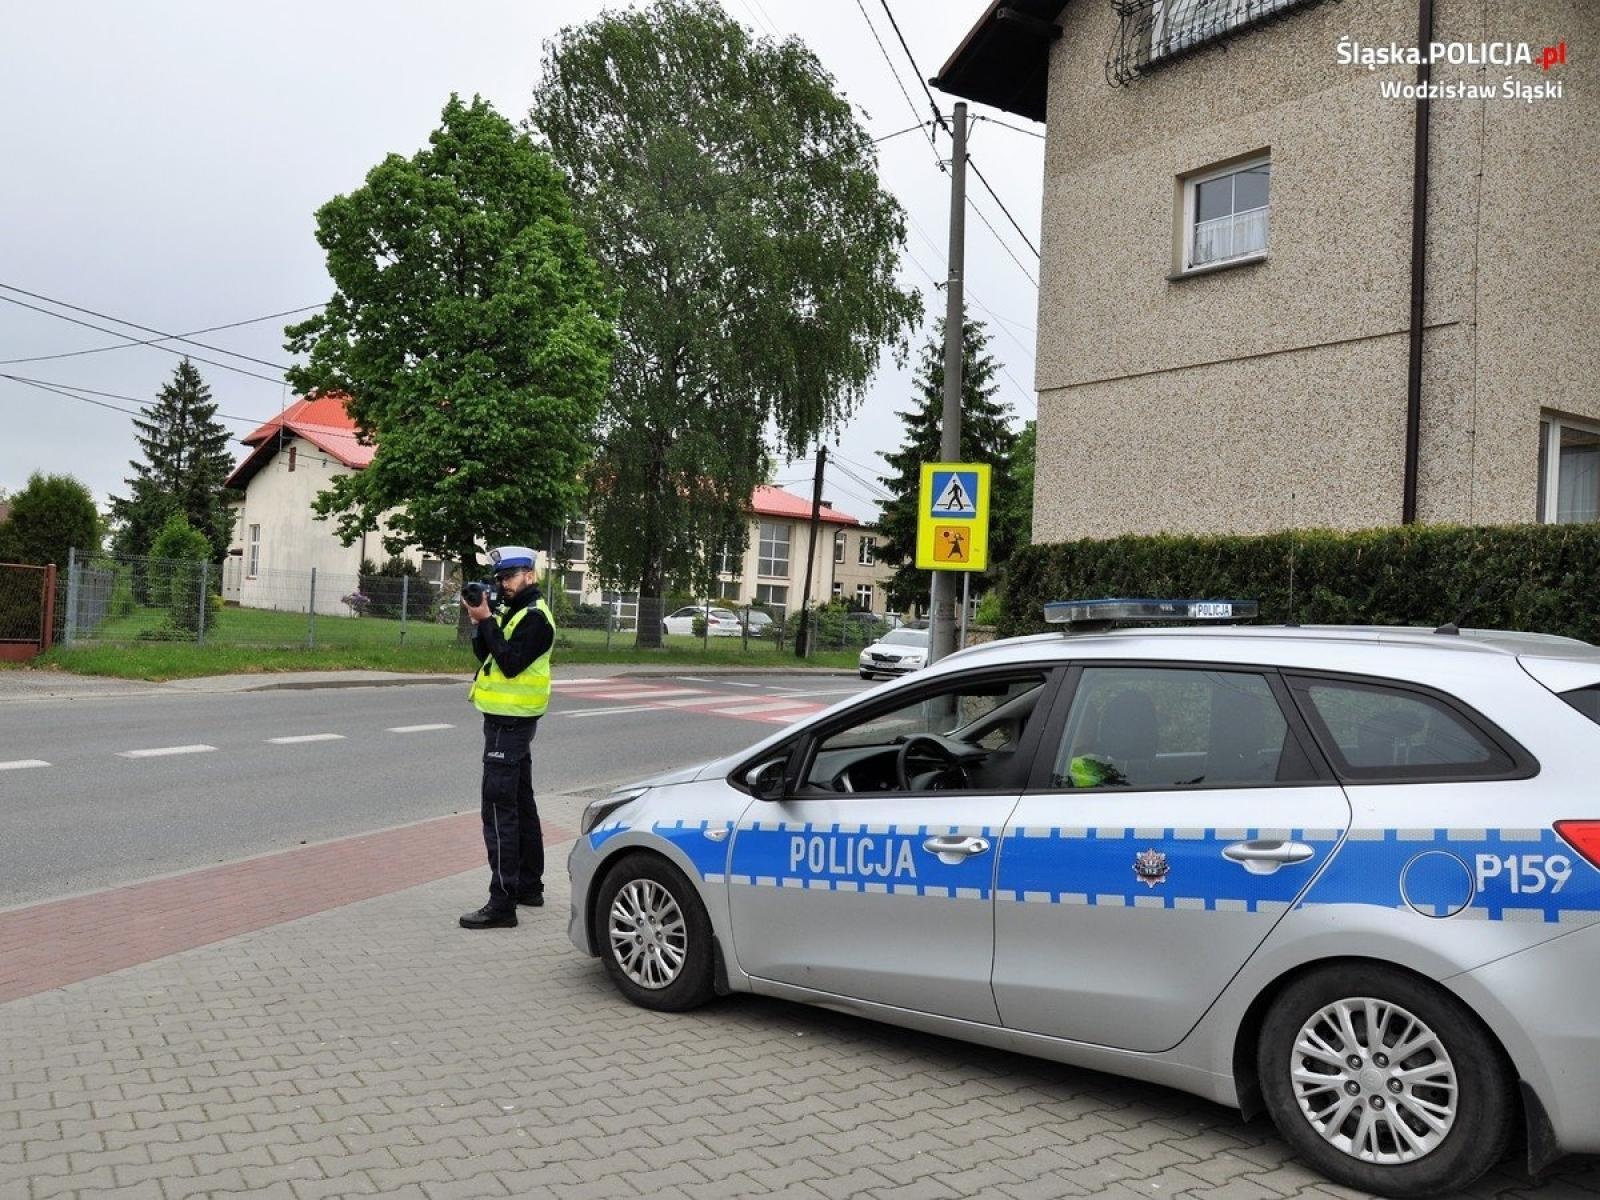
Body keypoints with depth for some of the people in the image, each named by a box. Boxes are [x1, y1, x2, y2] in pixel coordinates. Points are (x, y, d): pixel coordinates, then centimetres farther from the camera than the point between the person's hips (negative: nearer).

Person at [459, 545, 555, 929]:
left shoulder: (535, 617, -14)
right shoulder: (511, 611, 16)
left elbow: (510, 663, -24)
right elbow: (486, 655, 10)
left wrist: (486, 620, -21)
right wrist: (478, 623, -4)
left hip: (510, 722, -10)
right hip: (508, 720, 11)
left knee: (499, 807, -12)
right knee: (520, 802, 17)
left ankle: (502, 903, -11)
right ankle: (530, 886, 28)